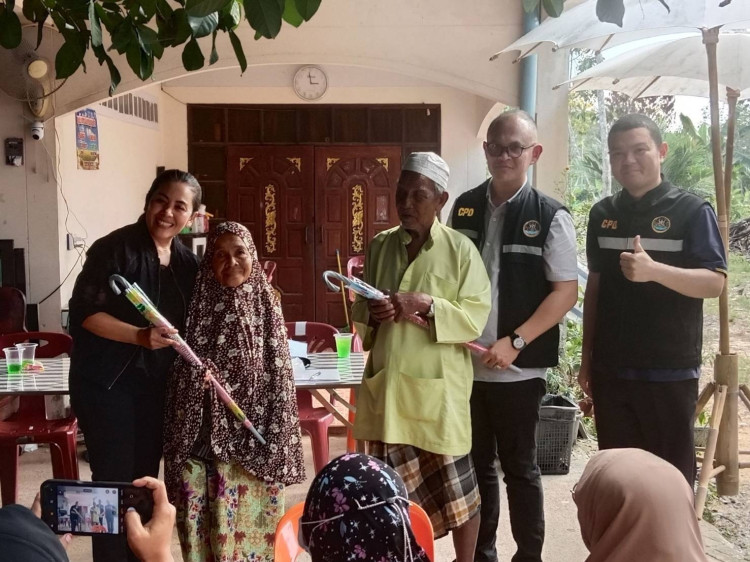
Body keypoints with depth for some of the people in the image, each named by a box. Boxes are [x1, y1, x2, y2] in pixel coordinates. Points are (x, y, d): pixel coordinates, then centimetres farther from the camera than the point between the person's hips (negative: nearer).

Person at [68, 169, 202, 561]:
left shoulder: (187, 261, 5)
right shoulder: (115, 248, -14)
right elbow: (83, 311, -18)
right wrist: (140, 336, -28)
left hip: (156, 383, 6)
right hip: (107, 381, -6)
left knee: (145, 478, 15)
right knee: (114, 480, -1)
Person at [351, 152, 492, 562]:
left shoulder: (460, 249, -4)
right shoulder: (379, 246, 8)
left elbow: (476, 318, -8)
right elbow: (359, 312, 15)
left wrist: (429, 306, -21)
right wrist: (372, 313, -8)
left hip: (437, 388, -4)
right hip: (386, 384, 4)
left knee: (454, 485, 7)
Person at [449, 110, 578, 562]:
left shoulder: (550, 216, -7)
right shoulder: (464, 207, 5)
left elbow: (566, 292, -9)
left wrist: (515, 342, -16)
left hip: (518, 369, -4)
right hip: (465, 363, 4)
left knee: (519, 468, 8)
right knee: (476, 464, 16)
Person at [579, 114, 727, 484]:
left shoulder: (692, 211, -6)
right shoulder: (602, 214, 7)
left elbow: (714, 283, -13)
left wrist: (653, 270, -31)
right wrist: (587, 357, 11)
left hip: (671, 372, -4)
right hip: (611, 371, 4)